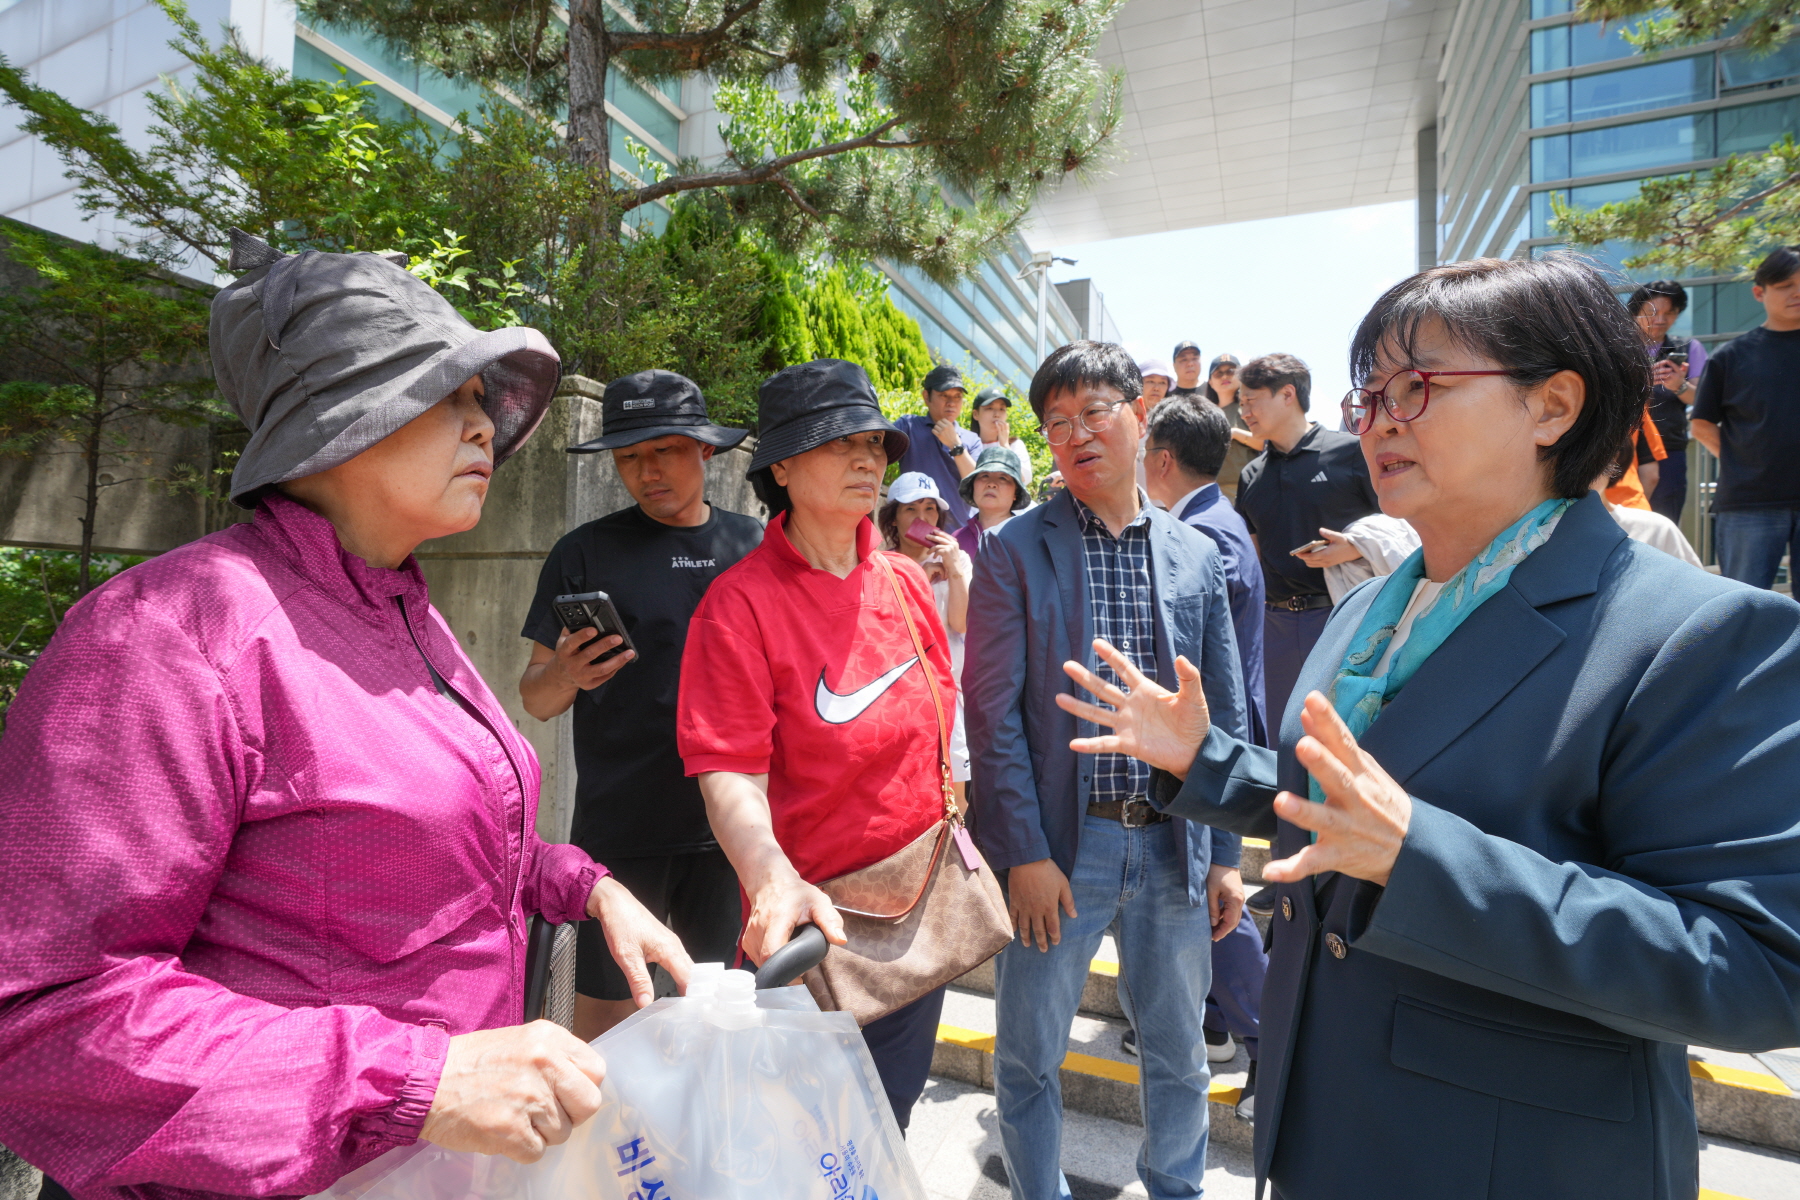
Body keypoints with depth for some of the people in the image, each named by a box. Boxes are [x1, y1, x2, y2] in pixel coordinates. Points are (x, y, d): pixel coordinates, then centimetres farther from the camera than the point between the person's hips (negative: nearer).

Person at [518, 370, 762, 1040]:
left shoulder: (754, 545, 6)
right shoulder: (586, 552, -1)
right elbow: (536, 699, 1)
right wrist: (564, 674, -21)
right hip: (622, 828, -2)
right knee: (607, 1009, 7)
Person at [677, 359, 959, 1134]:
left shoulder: (906, 581, 1)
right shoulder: (741, 601, -16)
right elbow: (730, 772, -21)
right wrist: (773, 880, -36)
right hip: (816, 922, -5)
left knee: (891, 1112, 25)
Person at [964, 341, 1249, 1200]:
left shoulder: (1197, 555, 4)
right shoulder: (1013, 551, -5)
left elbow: (1225, 716, 7)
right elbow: (994, 712, -9)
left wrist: (1225, 855, 6)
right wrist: (1024, 854, -13)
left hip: (1174, 848, 3)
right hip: (1057, 848, -2)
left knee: (1179, 1056, 21)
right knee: (1027, 1058, 13)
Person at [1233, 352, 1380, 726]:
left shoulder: (1351, 452, -2)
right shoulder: (1252, 476, 14)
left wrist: (1356, 547, -17)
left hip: (1341, 614, -5)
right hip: (1274, 621, 5)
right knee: (1278, 734, 10)